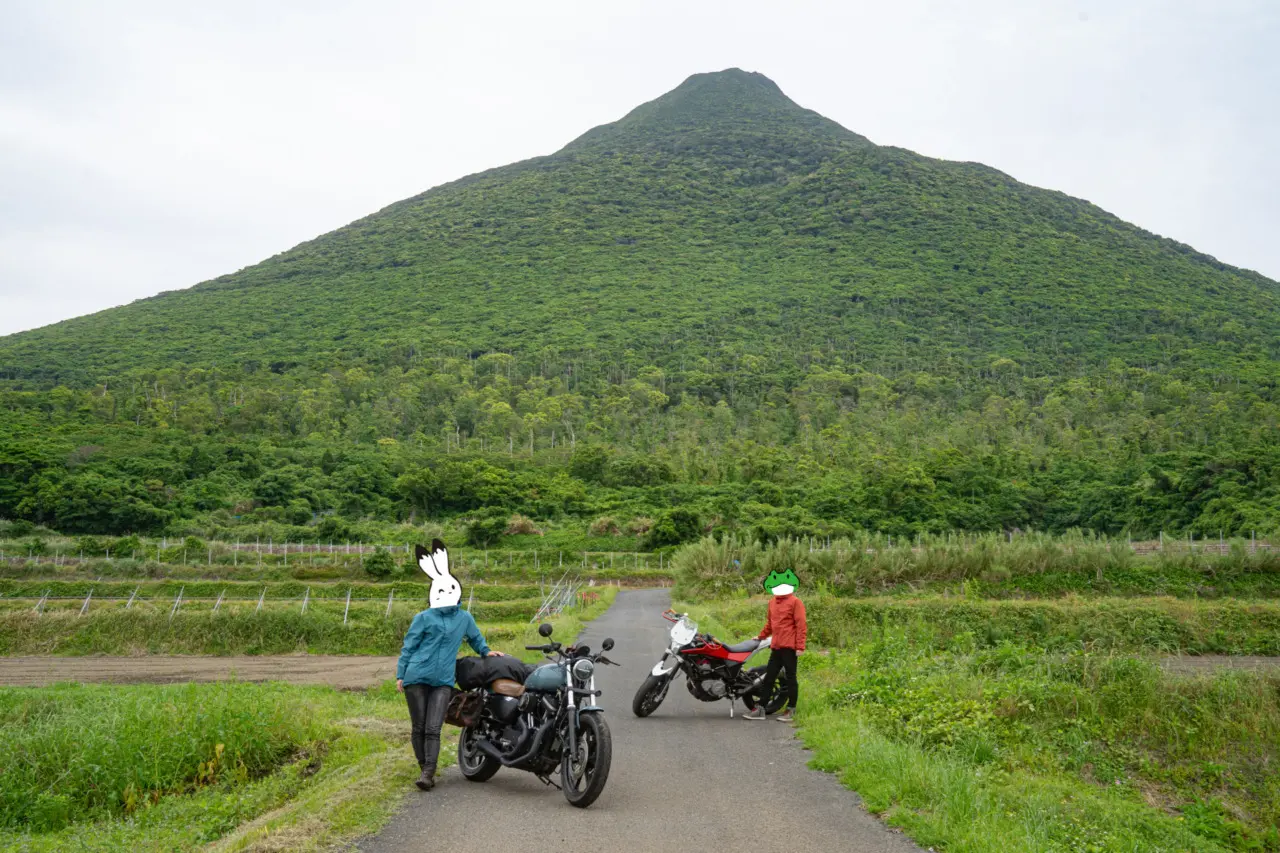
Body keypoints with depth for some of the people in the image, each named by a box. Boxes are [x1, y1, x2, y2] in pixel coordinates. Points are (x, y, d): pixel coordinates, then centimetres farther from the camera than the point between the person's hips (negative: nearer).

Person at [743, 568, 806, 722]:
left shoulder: (795, 602, -6)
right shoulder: (772, 602, 15)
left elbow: (801, 625, -11)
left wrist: (800, 646, -16)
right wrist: (761, 636, 28)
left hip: (789, 646, -7)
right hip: (776, 646, 7)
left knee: (790, 678, 2)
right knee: (769, 677, 7)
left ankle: (791, 711, 10)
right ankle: (760, 709, 11)